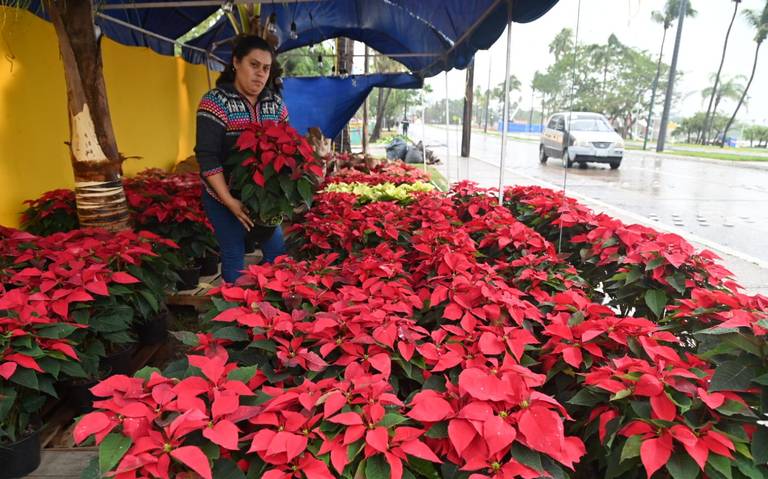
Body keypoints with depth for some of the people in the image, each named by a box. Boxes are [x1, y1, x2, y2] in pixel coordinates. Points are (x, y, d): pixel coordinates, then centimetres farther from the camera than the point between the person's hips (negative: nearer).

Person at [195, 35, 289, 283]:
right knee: (234, 256, 5)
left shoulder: (276, 103, 2)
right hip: (225, 197, -4)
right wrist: (229, 201, -24)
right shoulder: (216, 102, -13)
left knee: (277, 252, 12)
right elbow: (207, 157, -18)